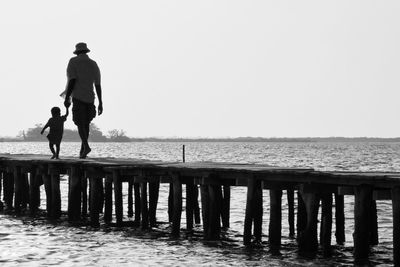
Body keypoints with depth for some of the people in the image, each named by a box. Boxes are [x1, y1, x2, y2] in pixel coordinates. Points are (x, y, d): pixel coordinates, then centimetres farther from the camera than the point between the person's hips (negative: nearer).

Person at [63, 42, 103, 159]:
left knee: (80, 124, -4)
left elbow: (72, 80, -13)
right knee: (86, 124, 13)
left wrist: (67, 98, -13)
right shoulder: (94, 64, 11)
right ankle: (82, 151, 12)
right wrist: (100, 103, 12)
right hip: (90, 98, 4)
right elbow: (98, 85, 9)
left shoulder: (73, 62, -1)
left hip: (78, 97, -4)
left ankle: (86, 146, -26)